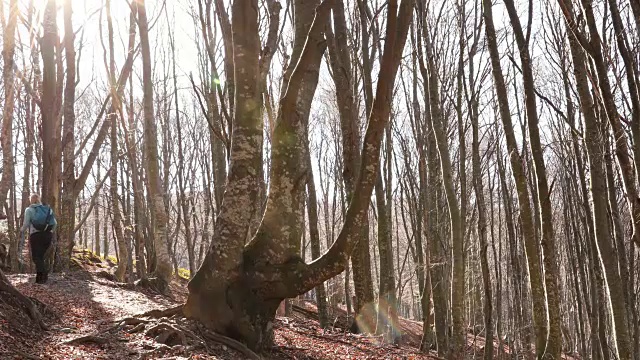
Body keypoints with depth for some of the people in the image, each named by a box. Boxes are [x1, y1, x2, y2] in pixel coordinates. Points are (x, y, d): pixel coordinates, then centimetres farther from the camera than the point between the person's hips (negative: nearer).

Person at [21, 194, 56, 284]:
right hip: (48, 235, 4)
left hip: (36, 235, -4)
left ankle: (44, 272, -27)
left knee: (36, 256, -2)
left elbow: (26, 224, -5)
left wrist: (22, 231, 16)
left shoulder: (29, 210, 2)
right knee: (40, 256, 15)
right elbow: (54, 223, 8)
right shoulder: (48, 209, 13)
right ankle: (40, 277, 11)